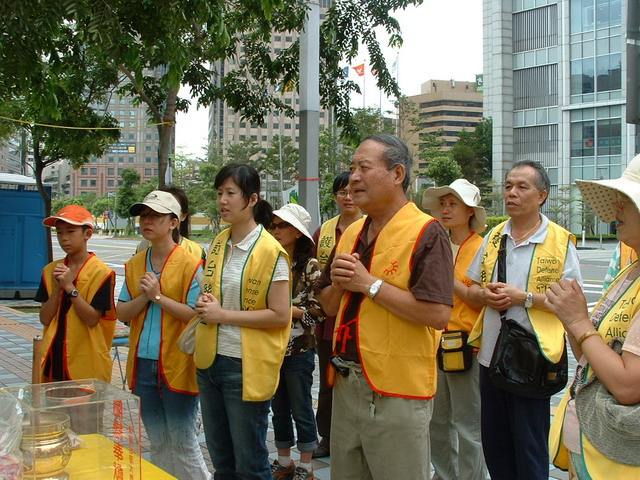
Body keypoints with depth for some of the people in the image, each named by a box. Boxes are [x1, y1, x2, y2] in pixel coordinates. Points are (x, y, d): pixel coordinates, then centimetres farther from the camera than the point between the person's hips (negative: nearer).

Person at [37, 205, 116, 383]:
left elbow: (93, 319, -14)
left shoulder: (101, 272, -9)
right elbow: (45, 319, 1)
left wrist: (70, 287, -19)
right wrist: (57, 287, -12)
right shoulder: (50, 271, 6)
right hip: (54, 359, 4)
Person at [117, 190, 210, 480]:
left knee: (182, 443, 2)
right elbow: (122, 314, 5)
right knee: (157, 443, 16)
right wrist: (144, 296, -12)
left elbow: (196, 315, -16)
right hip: (143, 364, 6)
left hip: (177, 366, -6)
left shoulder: (190, 265, -9)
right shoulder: (134, 265, 9)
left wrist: (158, 296, -18)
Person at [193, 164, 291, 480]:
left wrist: (223, 314, -17)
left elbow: (280, 315, -17)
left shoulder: (271, 251, -14)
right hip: (210, 360, 7)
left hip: (246, 367, -7)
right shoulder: (218, 245, 8)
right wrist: (205, 305, -1)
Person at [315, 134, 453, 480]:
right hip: (347, 383, 7)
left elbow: (438, 314, -23)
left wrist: (369, 284, -19)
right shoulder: (351, 234, 10)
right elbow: (330, 306, 17)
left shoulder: (425, 233, -13)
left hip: (396, 389, -7)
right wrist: (338, 282, -6)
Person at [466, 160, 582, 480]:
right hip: (491, 355, 5)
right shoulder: (493, 237, 10)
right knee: (494, 443, 15)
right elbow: (472, 288, 15)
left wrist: (524, 297, -19)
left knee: (530, 448, 7)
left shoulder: (561, 241, -6)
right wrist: (485, 294, -7)